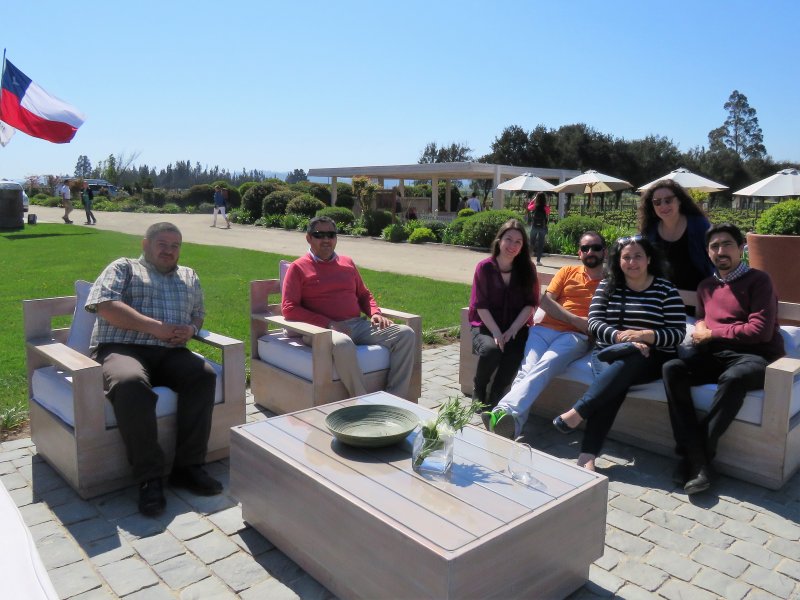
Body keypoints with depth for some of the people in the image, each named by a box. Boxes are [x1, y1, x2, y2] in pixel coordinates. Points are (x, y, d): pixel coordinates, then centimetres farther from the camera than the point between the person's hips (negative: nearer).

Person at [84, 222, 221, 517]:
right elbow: (104, 305, -4)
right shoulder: (124, 268, 13)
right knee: (131, 383, -38)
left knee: (204, 374, -28)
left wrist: (190, 329, 1)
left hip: (170, 353, 4)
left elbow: (198, 315, 27)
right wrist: (154, 326, -12)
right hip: (121, 349, -4)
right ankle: (149, 476, -30)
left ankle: (188, 466, -22)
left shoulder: (189, 276, 28)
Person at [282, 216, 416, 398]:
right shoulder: (298, 268, 6)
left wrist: (375, 313, 5)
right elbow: (288, 308, -4)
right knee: (343, 345, -42)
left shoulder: (347, 262, 23)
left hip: (358, 325, 6)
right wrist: (328, 323, -14)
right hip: (326, 328, -6)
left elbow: (364, 294, 29)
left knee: (406, 334, -13)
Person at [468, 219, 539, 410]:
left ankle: (494, 400, -13)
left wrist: (512, 331, -14)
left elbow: (530, 304, -1)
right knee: (491, 349, -32)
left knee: (516, 353, -31)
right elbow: (481, 306, -6)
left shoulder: (527, 269, 2)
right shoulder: (485, 267, -3)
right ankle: (478, 391, -2)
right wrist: (496, 333, -17)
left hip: (516, 327, 1)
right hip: (486, 326, -1)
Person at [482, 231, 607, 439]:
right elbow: (545, 301, 9)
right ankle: (512, 422, -51)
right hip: (544, 329, 2)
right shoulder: (567, 272, 23)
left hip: (575, 336, -2)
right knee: (527, 368, -29)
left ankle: (505, 411, -54)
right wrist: (576, 320, -4)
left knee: (544, 366, -34)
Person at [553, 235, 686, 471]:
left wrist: (644, 335, -20)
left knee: (626, 361, -37)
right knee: (615, 382, -35)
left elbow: (678, 334, -2)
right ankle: (587, 454, -41)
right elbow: (594, 323, 0)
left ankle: (575, 414, -33)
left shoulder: (666, 290, 5)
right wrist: (621, 337, -20)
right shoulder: (607, 286, 12)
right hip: (608, 354, 1)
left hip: (651, 360, -1)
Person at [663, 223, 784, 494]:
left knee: (734, 377, -40)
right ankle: (698, 461, -32)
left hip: (753, 357, -5)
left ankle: (697, 453, -26)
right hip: (714, 355, 5)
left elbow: (761, 331, -8)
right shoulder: (706, 286, 23)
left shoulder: (758, 280, 4)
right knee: (672, 368, -25)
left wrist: (711, 334, -3)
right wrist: (699, 328, 10)